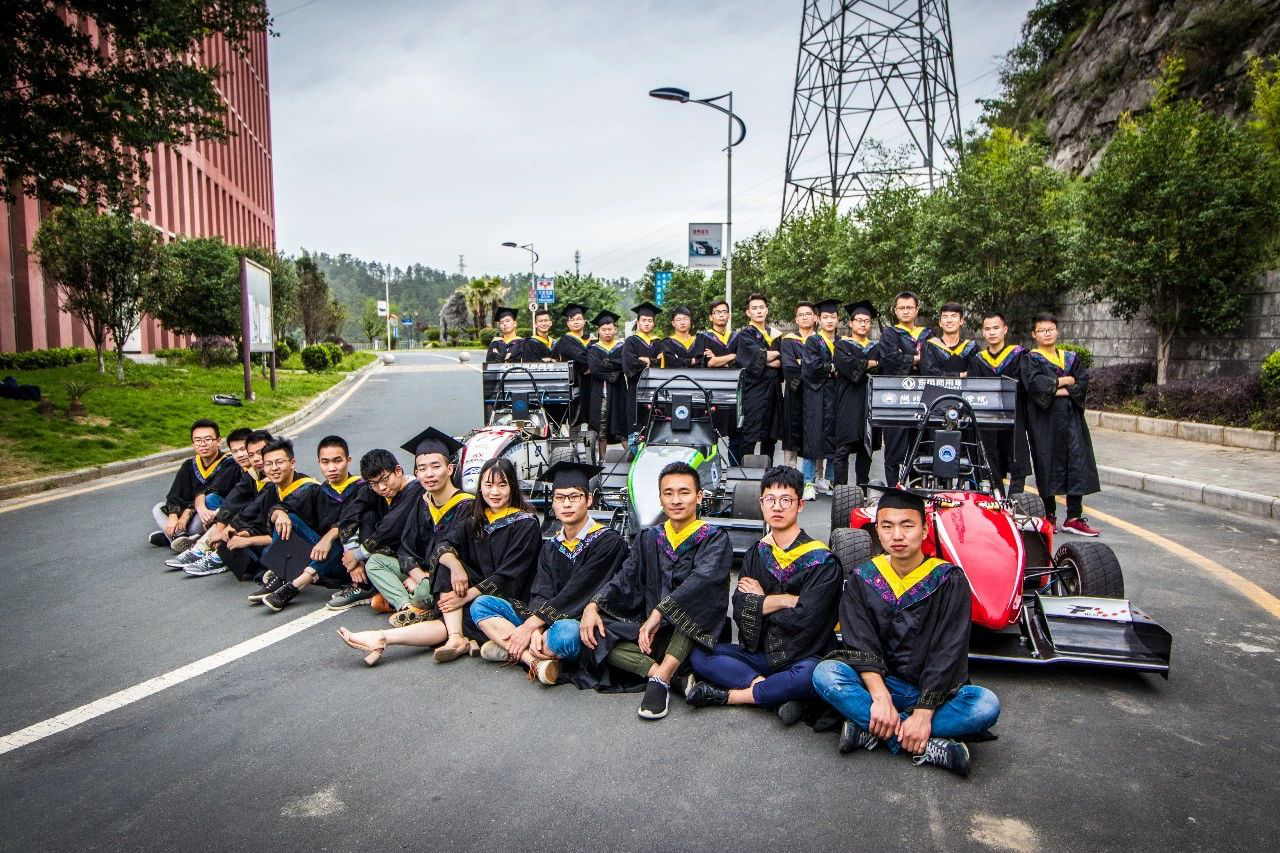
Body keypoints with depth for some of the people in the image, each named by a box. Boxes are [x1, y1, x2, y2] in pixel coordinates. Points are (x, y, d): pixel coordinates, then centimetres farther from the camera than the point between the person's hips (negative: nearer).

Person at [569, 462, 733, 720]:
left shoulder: (714, 538, -3)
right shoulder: (649, 538, 13)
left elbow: (703, 578, -22)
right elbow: (624, 579, 3)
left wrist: (658, 612, -31)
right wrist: (593, 605, -16)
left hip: (696, 633, -4)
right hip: (650, 631, 5)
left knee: (695, 595, -35)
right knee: (591, 632, -19)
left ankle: (661, 678, -35)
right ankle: (669, 674, -27)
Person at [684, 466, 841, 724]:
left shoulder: (822, 561, -6)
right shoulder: (756, 555, 9)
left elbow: (805, 619, -16)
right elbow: (739, 611, -3)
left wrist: (758, 602, -3)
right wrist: (787, 599, -13)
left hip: (801, 657, -4)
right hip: (759, 653, 5)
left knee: (809, 675, -38)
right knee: (698, 655, -16)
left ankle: (725, 696, -20)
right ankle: (778, 694, -23)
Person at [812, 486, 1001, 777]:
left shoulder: (949, 580, -5)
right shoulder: (862, 579, 1)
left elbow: (948, 652, -13)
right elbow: (860, 644, -9)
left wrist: (924, 712, -23)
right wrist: (880, 696, -26)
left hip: (934, 690, -1)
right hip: (878, 684, 1)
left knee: (986, 704, -30)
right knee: (825, 673, -27)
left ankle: (871, 730, -26)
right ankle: (925, 746, -30)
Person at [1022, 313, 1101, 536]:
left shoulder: (1071, 358, 16)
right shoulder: (1030, 359, 4)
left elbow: (1083, 382, 0)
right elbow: (1035, 383, -15)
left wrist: (1057, 390, -11)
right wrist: (1065, 380, -5)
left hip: (1071, 418, 3)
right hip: (1044, 420, -3)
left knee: (1077, 463, -4)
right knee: (1048, 465, -1)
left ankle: (1074, 517, 0)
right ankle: (1050, 515, 10)